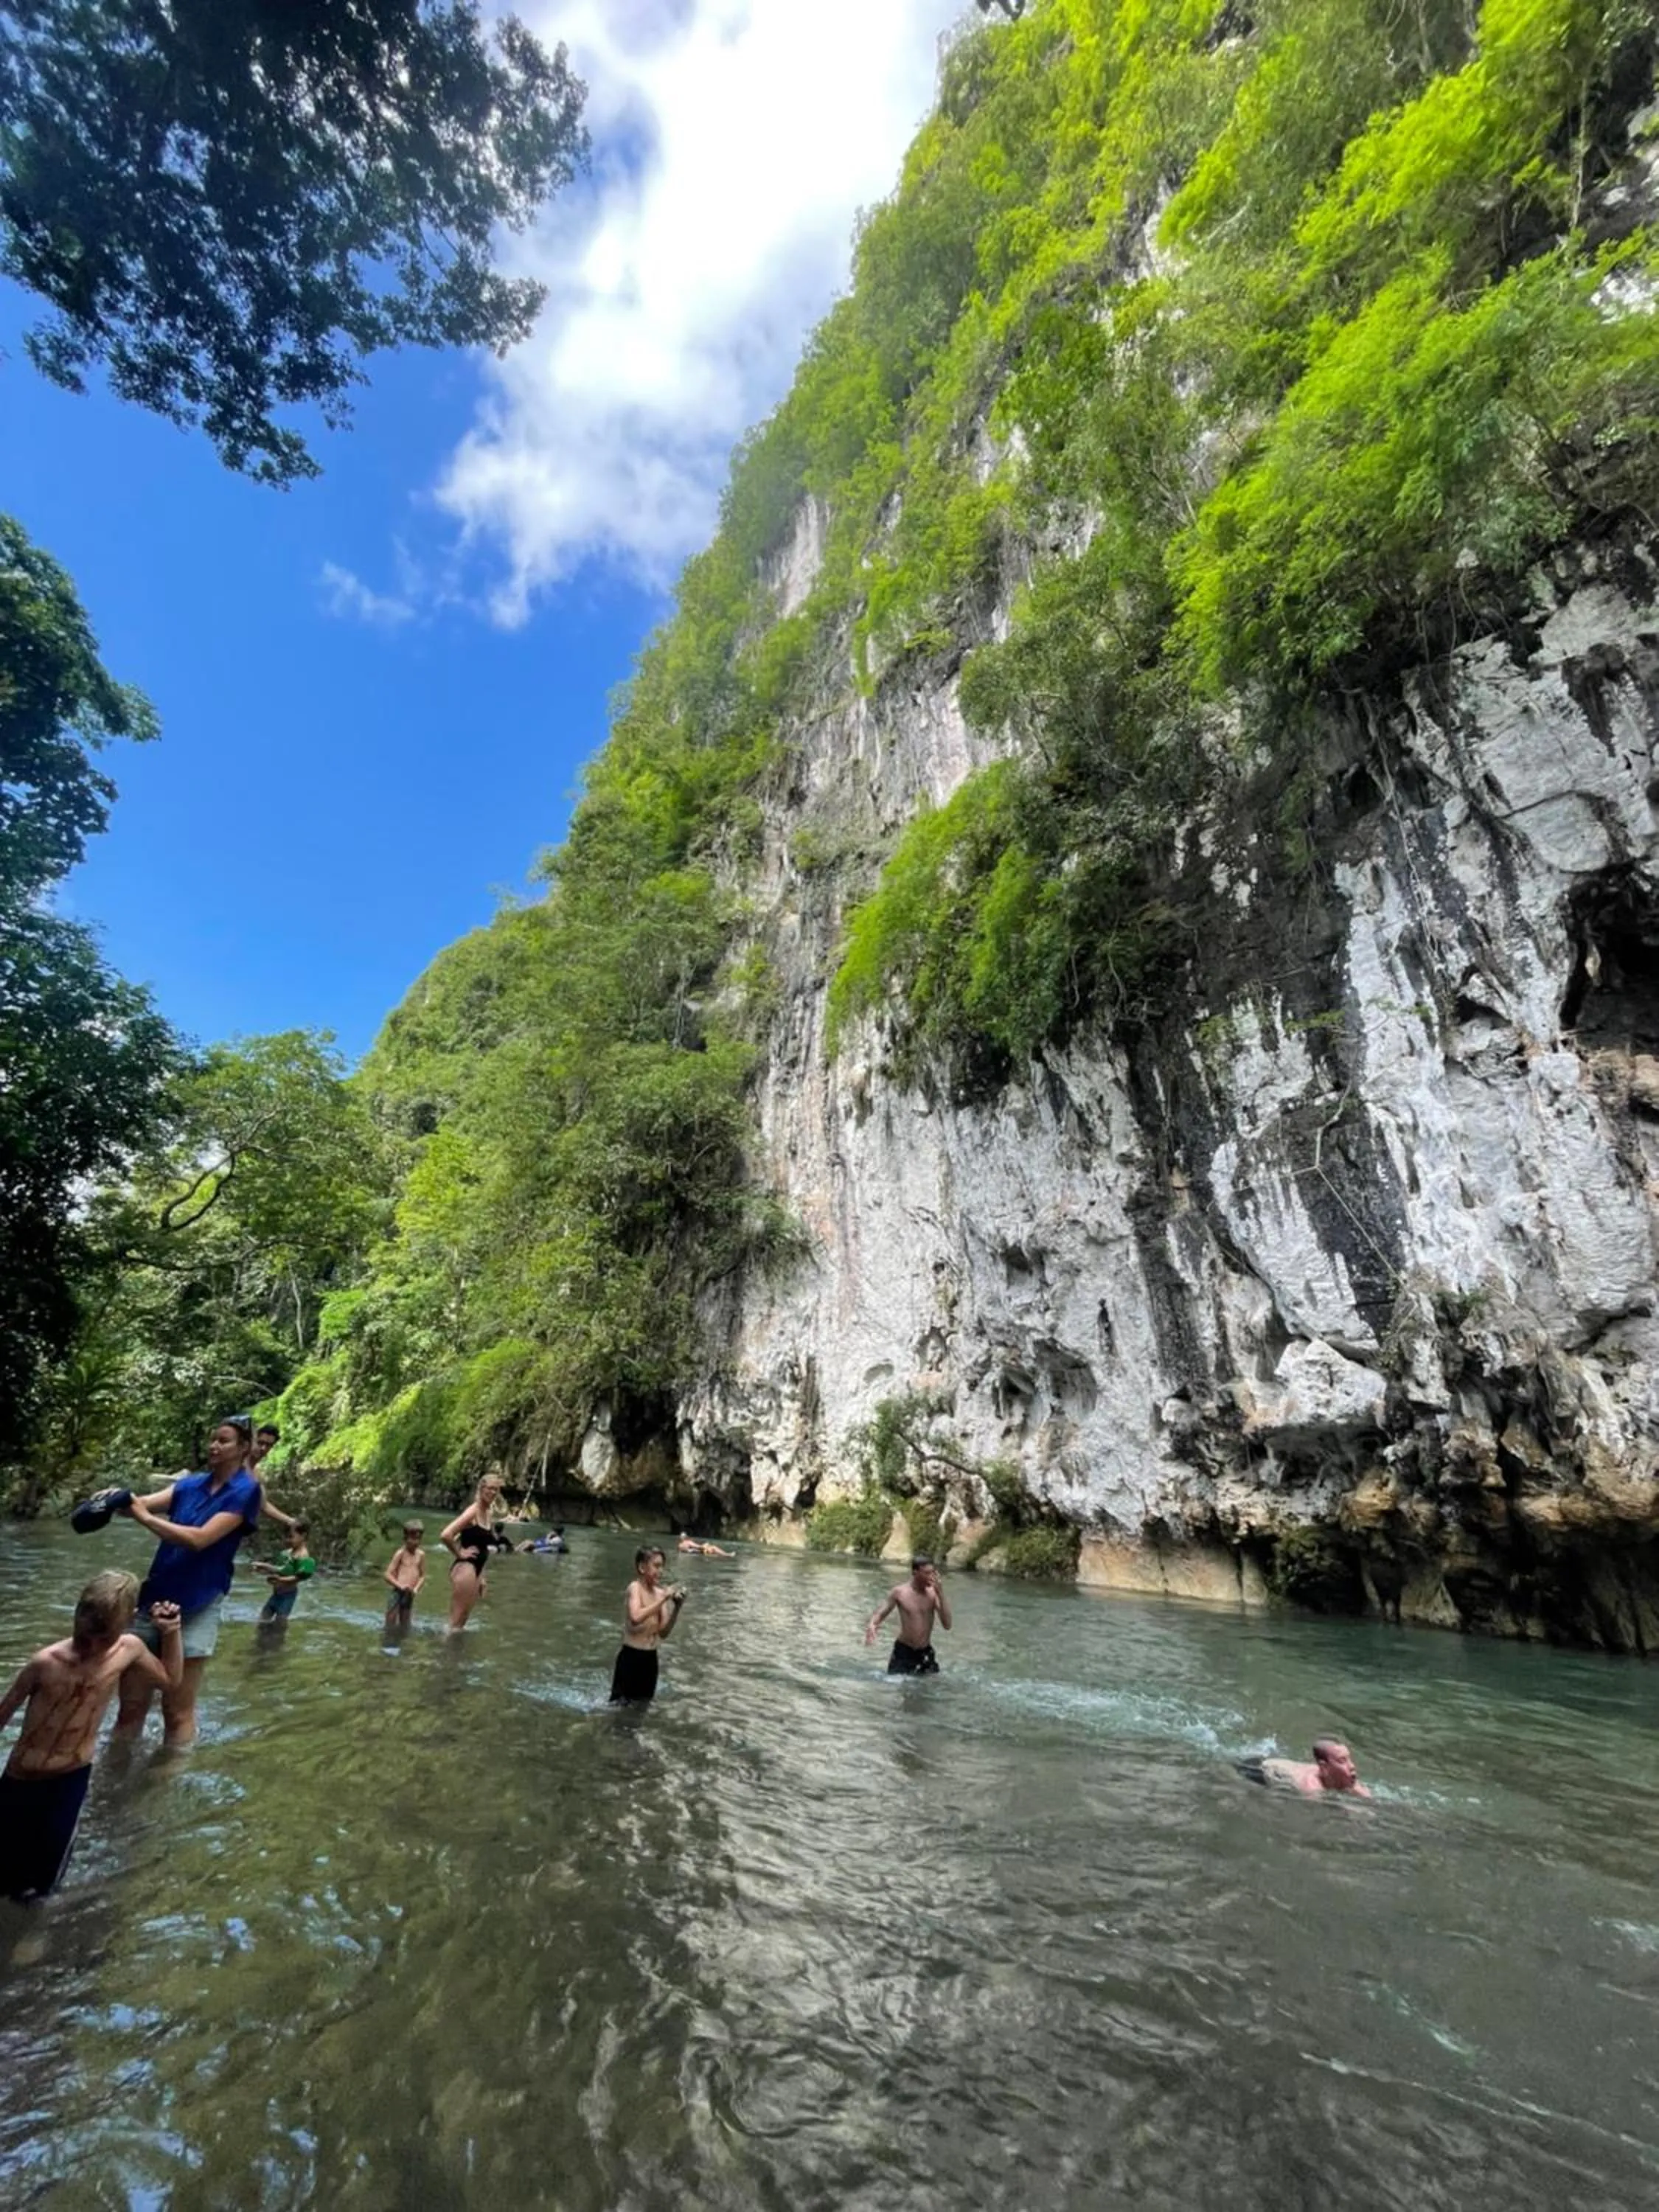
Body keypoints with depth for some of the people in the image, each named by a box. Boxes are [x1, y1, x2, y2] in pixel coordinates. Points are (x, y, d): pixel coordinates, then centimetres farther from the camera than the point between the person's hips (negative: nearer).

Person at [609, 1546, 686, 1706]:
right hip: (631, 1657, -7)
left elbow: (664, 1632, 4)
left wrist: (677, 1608, -10)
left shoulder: (660, 1593, 3)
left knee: (644, 1705, 18)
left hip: (650, 1658, 7)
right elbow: (636, 1618, -36)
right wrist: (664, 1599, -33)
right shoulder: (635, 1588, -16)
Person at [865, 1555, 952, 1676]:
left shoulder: (934, 1593, -7)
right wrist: (872, 1625, -30)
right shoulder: (899, 1593, -10)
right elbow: (879, 1614, -6)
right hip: (903, 1651, -2)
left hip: (926, 1652, 2)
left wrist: (940, 1593, -22)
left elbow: (947, 1625, -14)